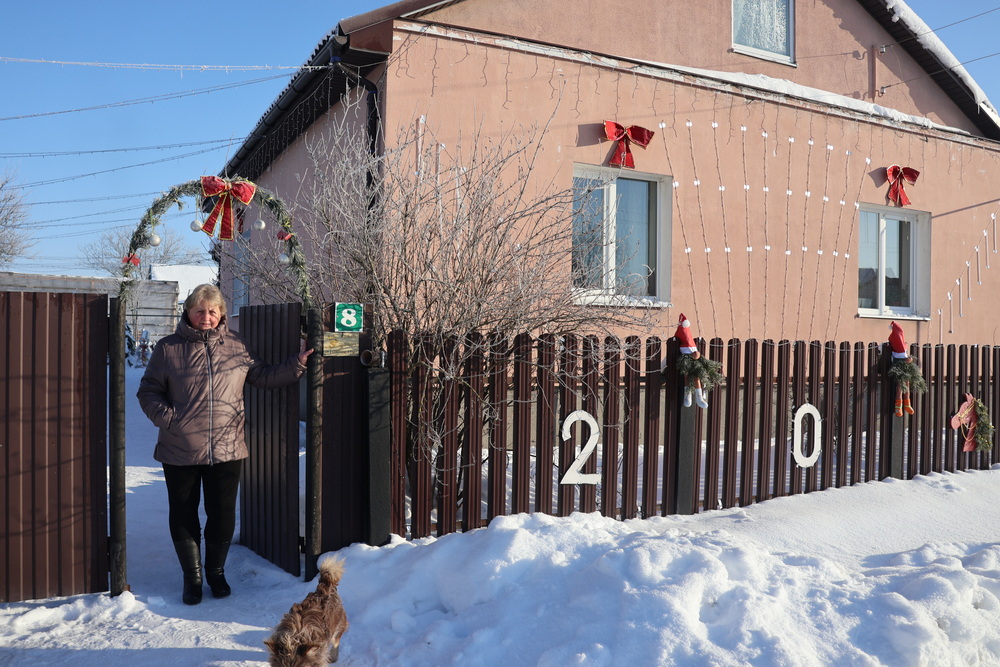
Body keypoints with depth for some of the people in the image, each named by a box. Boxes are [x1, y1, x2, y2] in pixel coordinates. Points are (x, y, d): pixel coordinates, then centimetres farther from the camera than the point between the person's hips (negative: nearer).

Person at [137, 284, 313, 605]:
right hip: (180, 452, -1)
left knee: (223, 516, 9)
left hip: (227, 450, 1)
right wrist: (167, 417, -12)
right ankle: (192, 576, 30)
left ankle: (216, 572, 32)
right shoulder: (168, 348, 0)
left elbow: (265, 377, 12)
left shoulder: (236, 346, 5)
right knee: (183, 516, 10)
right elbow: (148, 392, 5)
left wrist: (297, 363, 2)